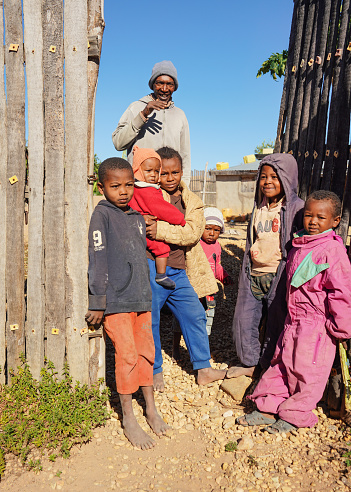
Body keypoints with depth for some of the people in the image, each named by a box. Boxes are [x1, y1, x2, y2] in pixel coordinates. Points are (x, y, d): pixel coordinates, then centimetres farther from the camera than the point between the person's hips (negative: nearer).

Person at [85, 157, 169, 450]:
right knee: (127, 355, -3)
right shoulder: (102, 215, -7)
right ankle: (128, 418, 14)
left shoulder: (137, 217, 12)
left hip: (141, 298, 6)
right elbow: (97, 259, -10)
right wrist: (97, 302, -11)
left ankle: (151, 408, 29)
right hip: (115, 301, -6)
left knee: (146, 351, 13)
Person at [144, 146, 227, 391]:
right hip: (152, 267, -4)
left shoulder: (192, 201, 6)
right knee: (150, 320, 3)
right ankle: (155, 371, 24)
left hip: (178, 272, 4)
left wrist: (160, 229, -22)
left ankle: (204, 369, 26)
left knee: (195, 315, 10)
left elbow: (193, 232, -11)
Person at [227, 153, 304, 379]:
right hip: (254, 275, 6)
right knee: (245, 318, 10)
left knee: (275, 322, 3)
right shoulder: (259, 207, 12)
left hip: (278, 276, -6)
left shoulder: (296, 208, -7)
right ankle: (249, 363, 29)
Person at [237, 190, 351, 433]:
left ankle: (295, 415, 21)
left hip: (318, 326, -8)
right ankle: (269, 407, 27)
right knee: (282, 362, 14)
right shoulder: (299, 245, 8)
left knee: (307, 371, 5)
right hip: (294, 320, 8)